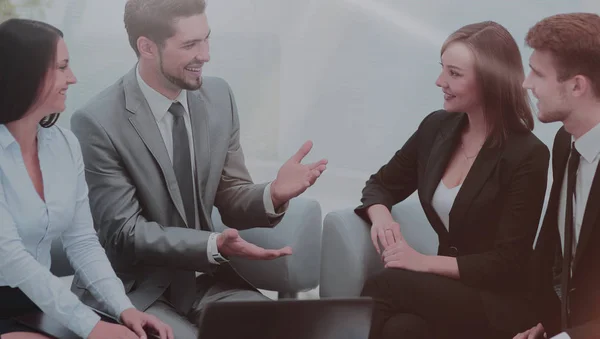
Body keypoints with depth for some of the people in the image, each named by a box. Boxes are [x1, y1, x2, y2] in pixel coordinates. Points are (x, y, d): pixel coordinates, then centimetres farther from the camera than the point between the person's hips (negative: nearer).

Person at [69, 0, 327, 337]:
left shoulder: (219, 96, -1)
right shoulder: (97, 122, -17)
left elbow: (230, 200, 4)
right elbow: (124, 233, -16)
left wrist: (273, 195, -18)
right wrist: (214, 245, -30)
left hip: (202, 277, 5)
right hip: (132, 288, -5)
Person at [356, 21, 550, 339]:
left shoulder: (527, 156, -13)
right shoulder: (437, 127, 4)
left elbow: (508, 263, -14)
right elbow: (381, 184, 15)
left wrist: (424, 262, -21)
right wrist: (381, 216, -9)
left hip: (502, 304, -4)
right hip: (448, 286, 4)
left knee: (383, 286, -29)